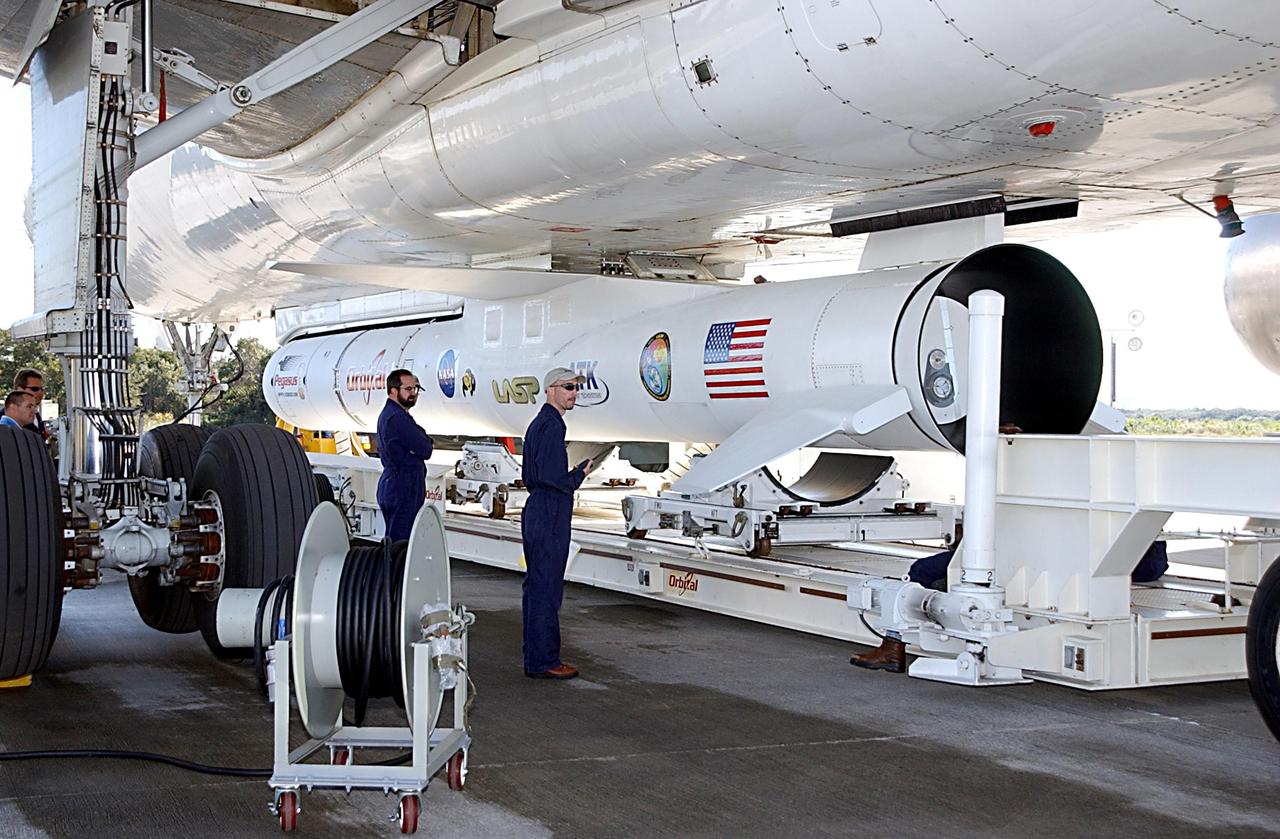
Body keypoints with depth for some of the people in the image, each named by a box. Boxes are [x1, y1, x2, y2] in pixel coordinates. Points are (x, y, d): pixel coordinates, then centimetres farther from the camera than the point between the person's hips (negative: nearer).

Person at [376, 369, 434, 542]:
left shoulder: (387, 414, 18)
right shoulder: (397, 417, -16)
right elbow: (425, 450, -17)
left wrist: (424, 443, -4)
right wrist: (428, 443, 4)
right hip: (402, 492, -11)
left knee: (394, 542, 13)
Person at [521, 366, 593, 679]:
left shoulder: (539, 423, 18)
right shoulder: (551, 424, -14)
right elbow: (549, 475, -23)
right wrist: (578, 476, -7)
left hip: (537, 513, 11)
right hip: (549, 519, -11)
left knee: (537, 587, 13)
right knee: (546, 589, -6)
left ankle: (536, 659, 20)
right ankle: (543, 662, -2)